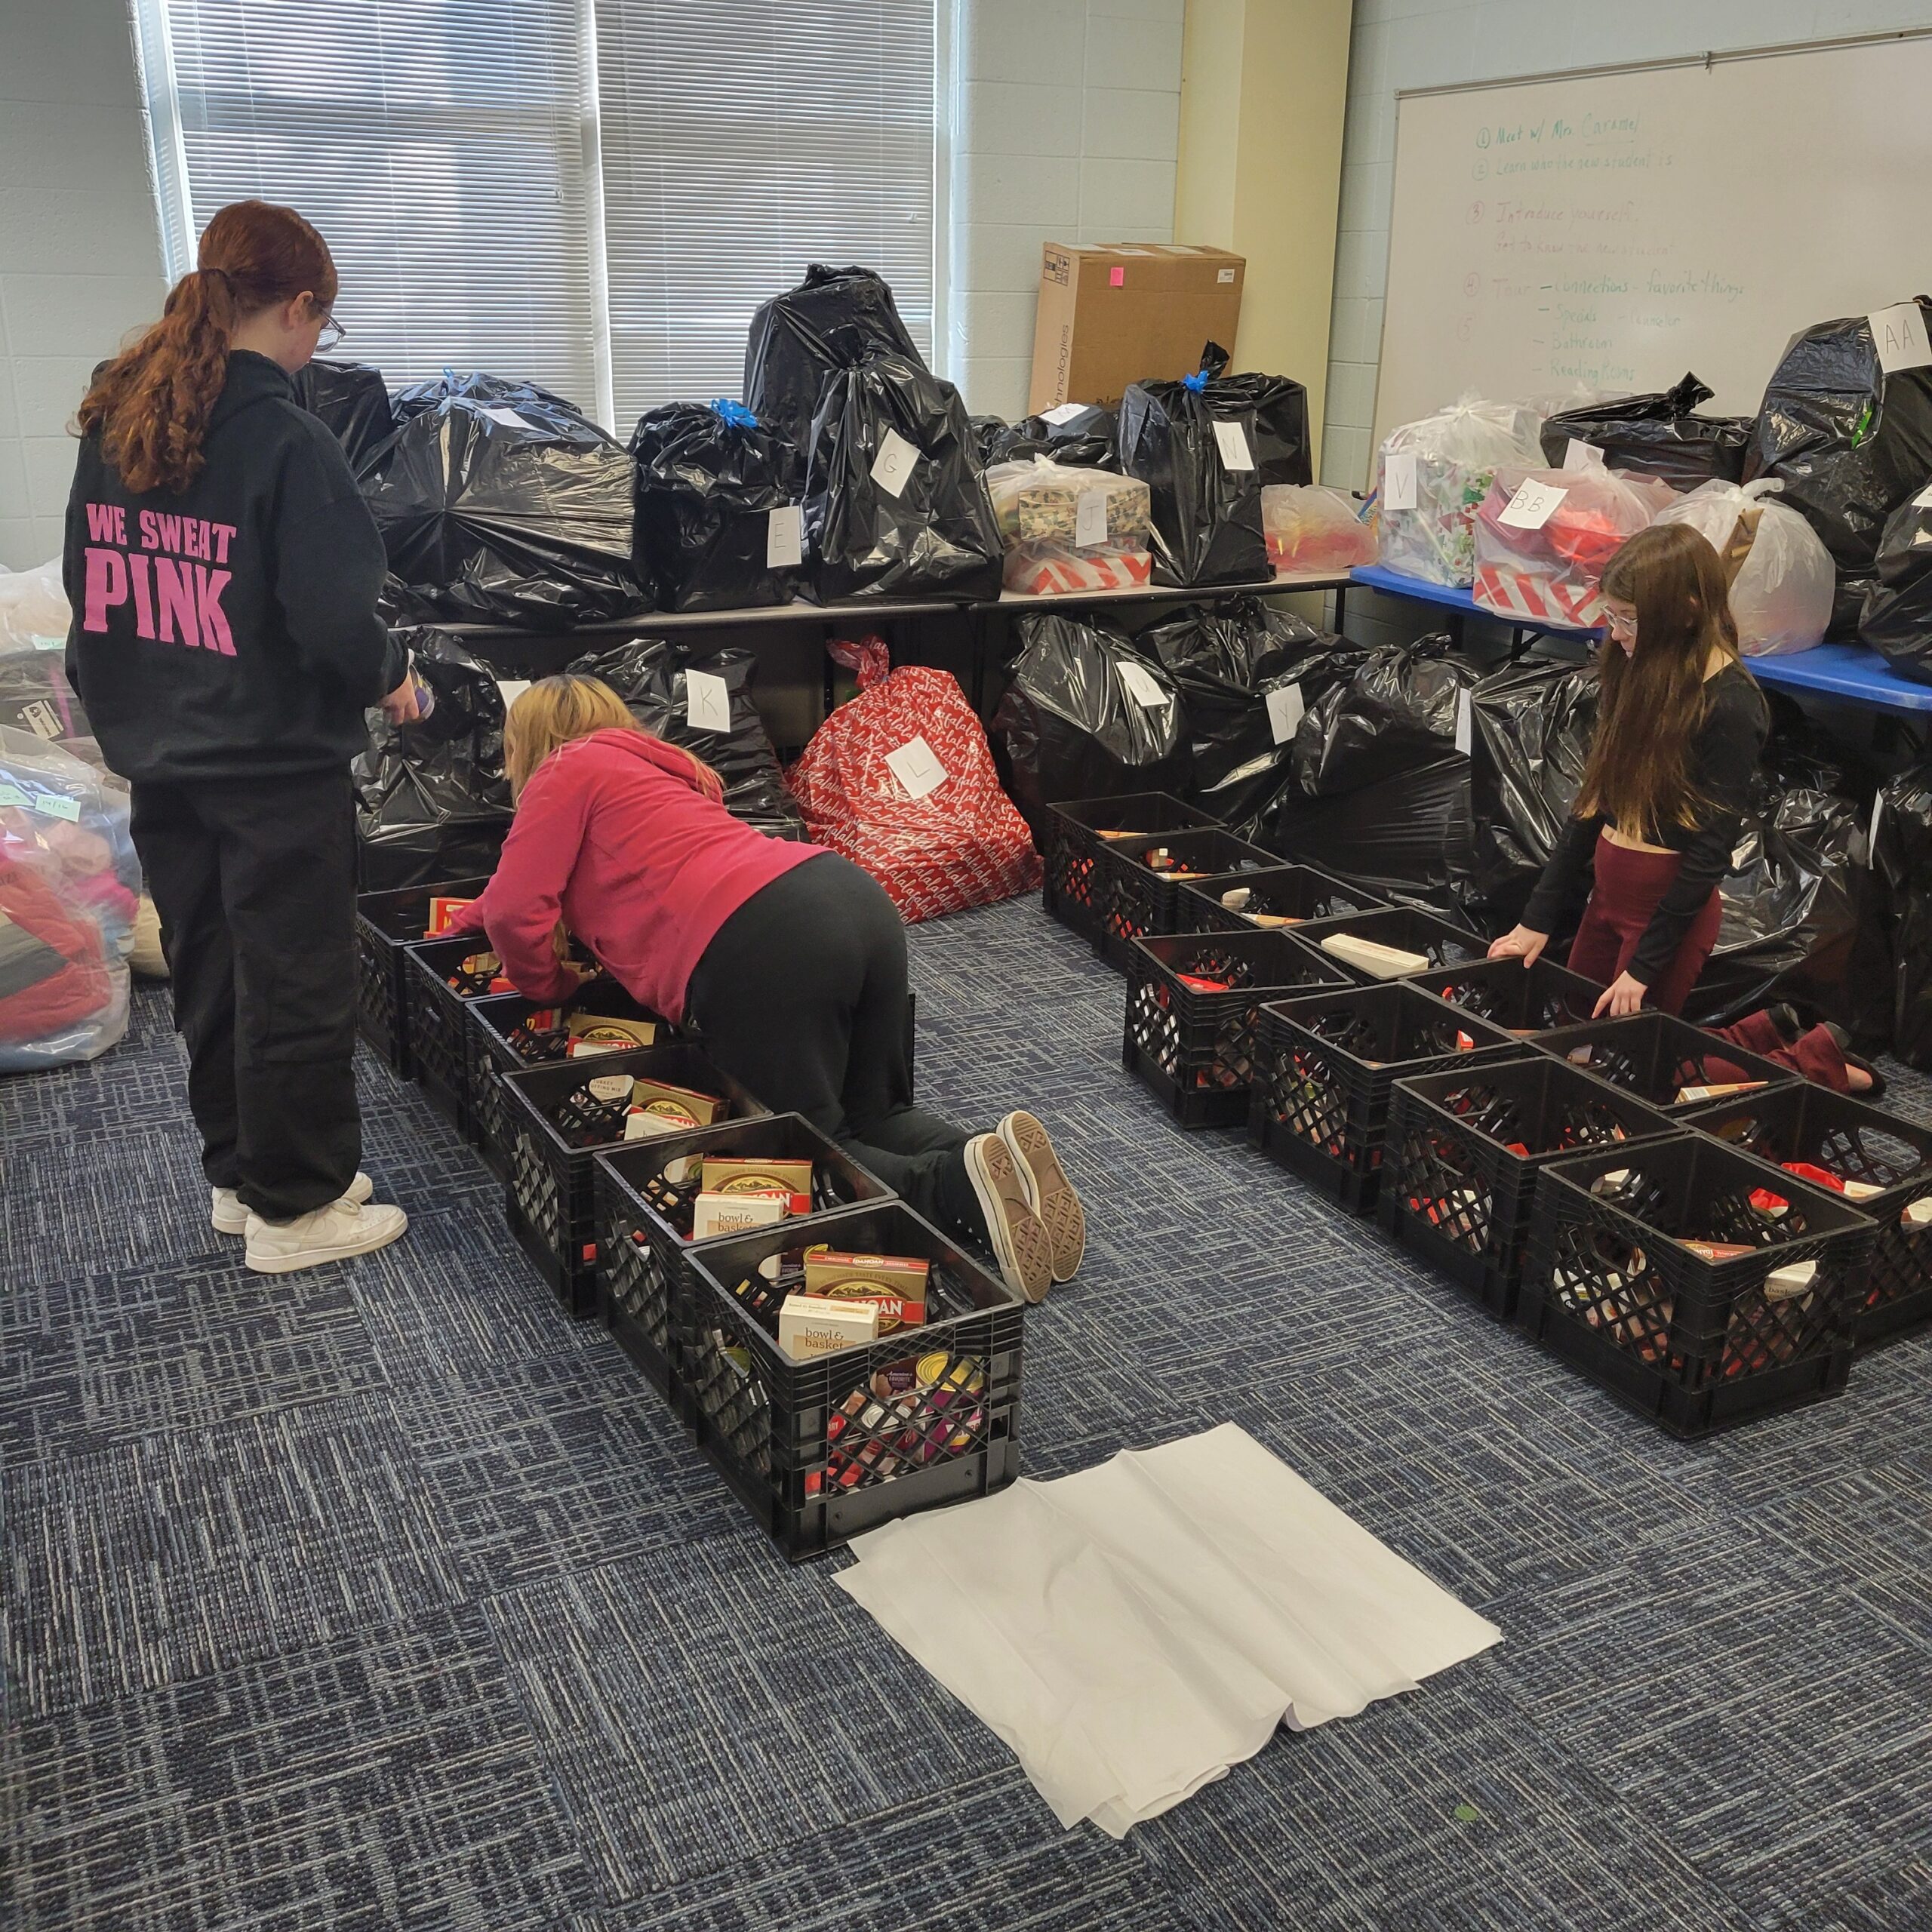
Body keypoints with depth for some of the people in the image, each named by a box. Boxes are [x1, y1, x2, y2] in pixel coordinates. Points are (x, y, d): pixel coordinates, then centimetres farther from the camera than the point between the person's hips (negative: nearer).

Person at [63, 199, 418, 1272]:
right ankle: (295, 1207, 16)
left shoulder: (114, 423, 6)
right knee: (297, 988, 5)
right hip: (277, 764, -7)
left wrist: (133, 713, 20)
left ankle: (238, 1173, 32)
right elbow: (333, 618, -21)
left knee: (209, 976, 18)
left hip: (162, 761, 8)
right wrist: (389, 677, -1)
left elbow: (91, 587, 12)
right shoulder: (285, 438, -17)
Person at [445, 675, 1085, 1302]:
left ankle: (959, 1185, -20)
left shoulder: (567, 769, 12)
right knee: (874, 1119, 20)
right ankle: (985, 1155, -8)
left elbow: (516, 911, 1)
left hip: (760, 946, -8)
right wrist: (465, 917, 57)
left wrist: (549, 988, 21)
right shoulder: (652, 766, 36)